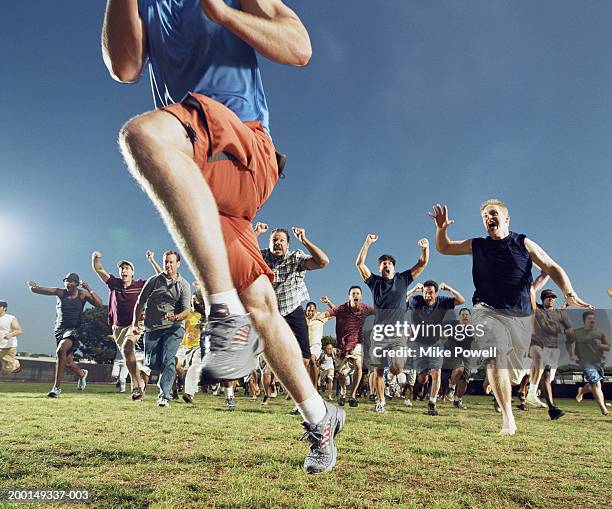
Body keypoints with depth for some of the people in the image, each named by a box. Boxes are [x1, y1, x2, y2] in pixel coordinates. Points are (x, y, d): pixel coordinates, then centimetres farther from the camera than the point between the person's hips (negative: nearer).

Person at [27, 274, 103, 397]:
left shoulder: (83, 294, -5)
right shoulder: (60, 292, 0)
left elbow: (99, 305, -17)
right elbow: (39, 290, -7)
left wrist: (89, 289, -27)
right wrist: (33, 287, -30)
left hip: (74, 329, -4)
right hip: (59, 330, 4)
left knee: (61, 350, -30)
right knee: (68, 362, 10)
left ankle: (57, 387, -23)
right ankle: (82, 374, 44)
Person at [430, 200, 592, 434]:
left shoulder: (524, 244, 7)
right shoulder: (477, 246, 10)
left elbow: (552, 268, 5)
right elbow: (444, 248, 18)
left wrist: (570, 294, -12)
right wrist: (441, 229, -3)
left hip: (521, 316, 1)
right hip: (487, 311, -1)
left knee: (514, 375, 7)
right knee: (496, 354, -27)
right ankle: (508, 418, -20)